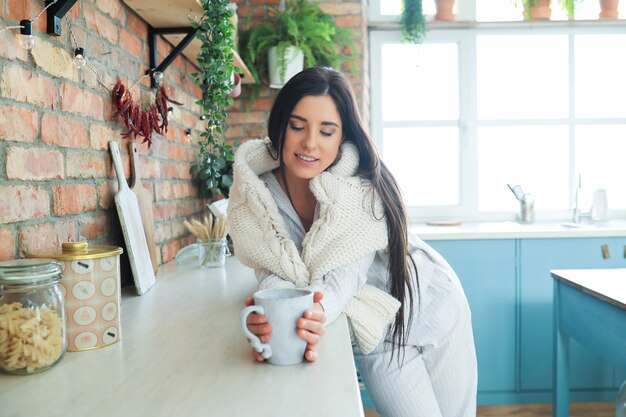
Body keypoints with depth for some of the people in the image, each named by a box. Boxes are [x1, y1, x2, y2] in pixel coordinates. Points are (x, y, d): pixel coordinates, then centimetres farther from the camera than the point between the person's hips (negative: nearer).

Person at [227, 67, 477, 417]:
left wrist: (318, 313, -52)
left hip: (428, 305, 0)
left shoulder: (363, 181, -27)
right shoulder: (253, 191, -18)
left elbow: (344, 273, -30)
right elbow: (276, 273, -19)